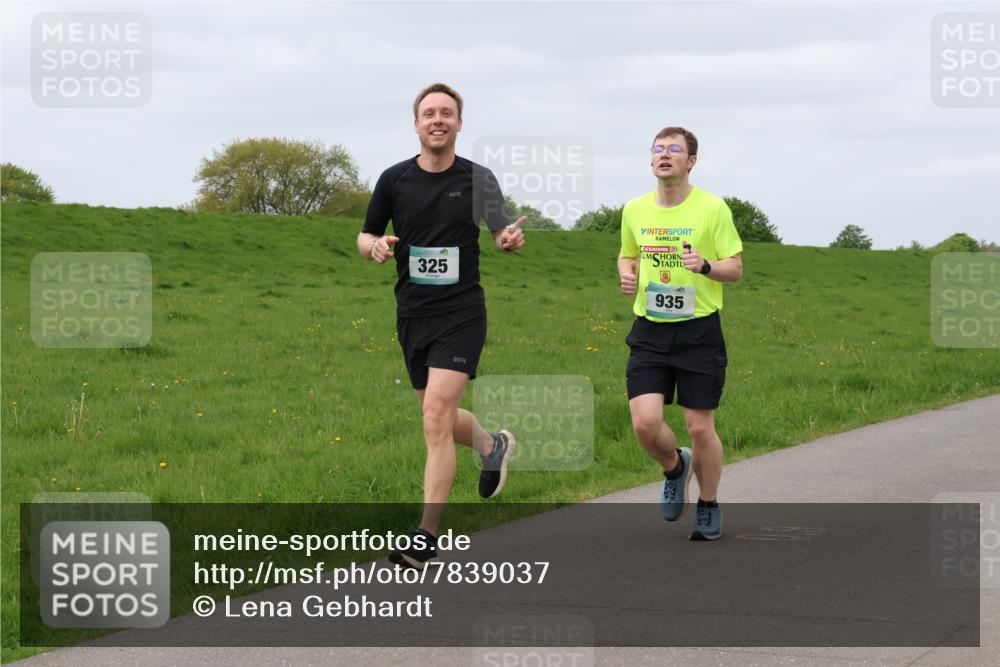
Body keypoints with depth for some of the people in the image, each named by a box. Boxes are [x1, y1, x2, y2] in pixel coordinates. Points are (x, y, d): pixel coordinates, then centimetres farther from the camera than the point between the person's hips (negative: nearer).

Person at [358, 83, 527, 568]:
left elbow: (501, 231, 8)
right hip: (412, 313, 4)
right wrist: (376, 246, -14)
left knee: (436, 417, -16)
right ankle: (494, 445, 50)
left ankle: (427, 536, -14)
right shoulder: (395, 179, 2)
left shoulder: (478, 179, -2)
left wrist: (511, 238, -16)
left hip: (461, 313, -4)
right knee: (440, 419, 16)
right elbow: (365, 238, 10)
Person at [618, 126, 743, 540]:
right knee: (645, 423, -10)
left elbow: (735, 268, -3)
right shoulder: (634, 210, 5)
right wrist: (627, 273, -1)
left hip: (698, 330, -3)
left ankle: (709, 507, 24)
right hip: (650, 331, 3)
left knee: (699, 427, 0)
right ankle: (675, 467, 24)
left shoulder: (712, 208, -6)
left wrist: (705, 266, -23)